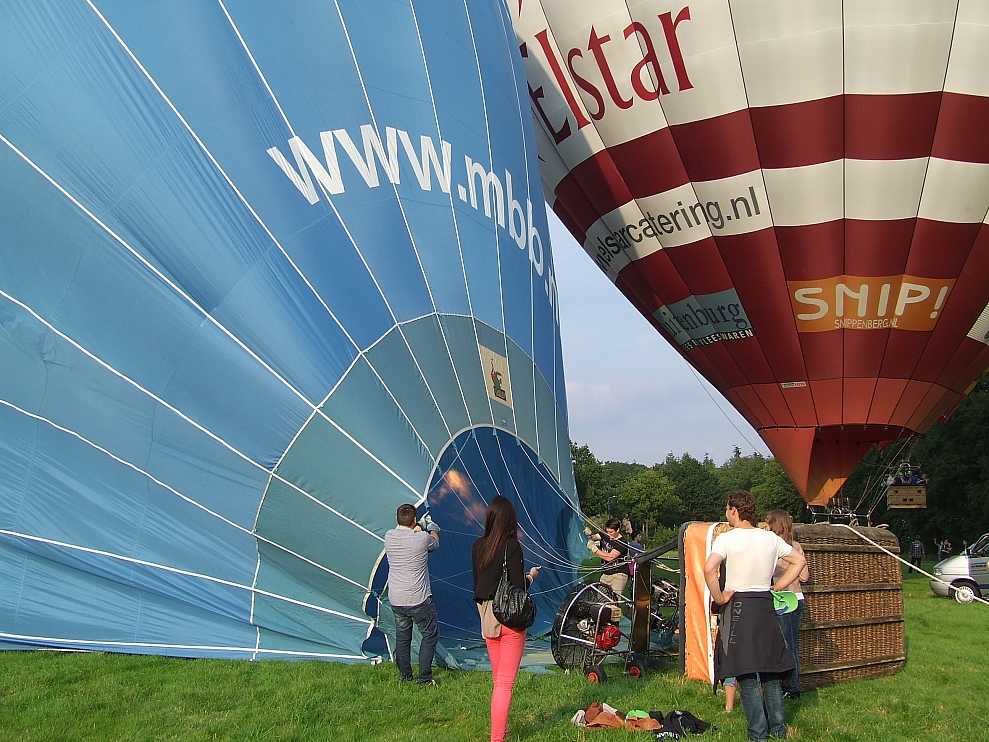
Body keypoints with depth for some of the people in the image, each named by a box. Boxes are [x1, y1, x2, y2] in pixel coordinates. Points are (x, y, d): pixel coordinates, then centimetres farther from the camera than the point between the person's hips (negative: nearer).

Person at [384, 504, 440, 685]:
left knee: (402, 636, 20)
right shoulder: (422, 539, -15)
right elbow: (435, 543, 9)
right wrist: (432, 529, 28)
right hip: (418, 600, -5)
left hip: (395, 600, 5)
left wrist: (417, 528, 31)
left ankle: (404, 675, 29)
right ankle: (424, 679, 12)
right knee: (430, 636, 11)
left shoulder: (389, 537, -3)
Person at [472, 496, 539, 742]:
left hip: (486, 617, 6)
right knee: (505, 682, 0)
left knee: (498, 680, 19)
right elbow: (518, 586, -16)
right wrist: (531, 576, 3)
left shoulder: (477, 546, 2)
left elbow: (477, 584, 8)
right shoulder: (511, 545, -15)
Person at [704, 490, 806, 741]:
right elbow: (799, 561, 15)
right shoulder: (771, 538, 5)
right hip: (766, 605, 5)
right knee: (771, 673, 14)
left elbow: (709, 568, -27)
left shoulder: (727, 539, -12)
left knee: (746, 676, 1)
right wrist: (777, 587, 13)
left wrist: (719, 597, -13)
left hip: (738, 606, -5)